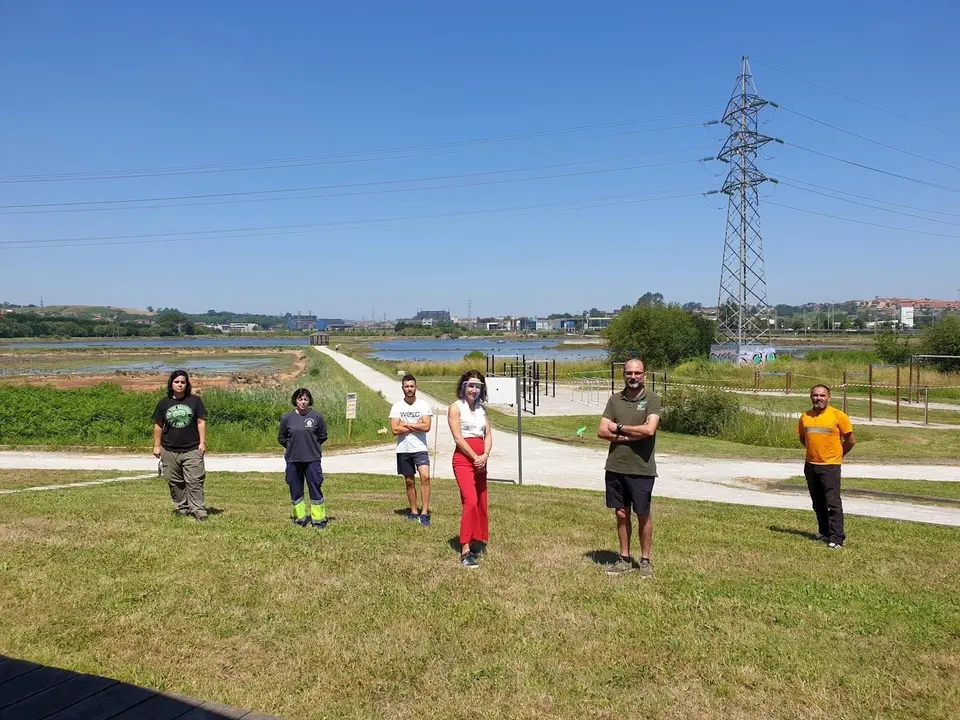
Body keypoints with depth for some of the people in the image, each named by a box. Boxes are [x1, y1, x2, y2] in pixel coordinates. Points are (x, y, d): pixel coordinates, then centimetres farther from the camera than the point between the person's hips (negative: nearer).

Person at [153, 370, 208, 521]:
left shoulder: (195, 401, 2)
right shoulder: (164, 403, 6)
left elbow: (201, 422, 2)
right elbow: (158, 425, 10)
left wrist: (202, 442, -3)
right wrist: (157, 446, 8)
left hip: (192, 450, -2)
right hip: (169, 451, 2)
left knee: (194, 481, -6)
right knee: (174, 482, 9)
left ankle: (198, 509, -4)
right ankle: (181, 508, 20)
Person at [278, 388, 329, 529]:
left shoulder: (317, 416, -3)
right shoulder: (287, 418, 1)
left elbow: (323, 436, 8)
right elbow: (281, 437, 13)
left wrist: (312, 445, 6)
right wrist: (292, 446, 8)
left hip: (312, 459, -2)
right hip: (293, 460, 2)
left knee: (315, 489, 1)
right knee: (295, 490, 10)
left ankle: (318, 519, 12)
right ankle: (300, 517, 25)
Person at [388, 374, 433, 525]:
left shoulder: (423, 405, -1)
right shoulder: (397, 406, 1)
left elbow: (426, 427, -13)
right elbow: (395, 430, -9)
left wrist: (406, 424, -11)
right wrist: (416, 426, -10)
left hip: (420, 448, -2)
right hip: (403, 450, 2)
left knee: (425, 476, -18)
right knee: (409, 481, 11)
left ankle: (424, 513, -14)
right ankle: (414, 512, 25)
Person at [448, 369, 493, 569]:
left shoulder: (481, 409, 15)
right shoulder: (456, 408, -4)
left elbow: (488, 434, 9)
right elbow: (458, 437, -11)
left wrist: (485, 455, -8)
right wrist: (475, 457, -14)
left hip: (480, 460, 7)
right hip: (463, 459, -7)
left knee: (481, 503, 11)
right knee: (471, 501, -19)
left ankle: (478, 542, 27)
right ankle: (465, 551, -17)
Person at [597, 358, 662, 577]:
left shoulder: (652, 399, -5)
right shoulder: (614, 400, 6)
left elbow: (649, 429, -21)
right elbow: (602, 432, -2)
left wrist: (619, 428, -10)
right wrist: (629, 436, -14)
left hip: (642, 469, -4)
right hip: (615, 467, 4)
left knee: (643, 515, 7)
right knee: (621, 514, 11)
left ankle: (645, 560, 22)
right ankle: (624, 559, 24)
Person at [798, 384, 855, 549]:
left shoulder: (838, 415, -8)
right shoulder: (805, 416, 5)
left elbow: (850, 440, 0)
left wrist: (837, 454, 7)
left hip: (831, 466, -5)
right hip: (810, 465, 5)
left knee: (832, 503, -9)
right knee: (818, 504, 13)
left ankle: (837, 539, -6)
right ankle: (824, 533, 24)